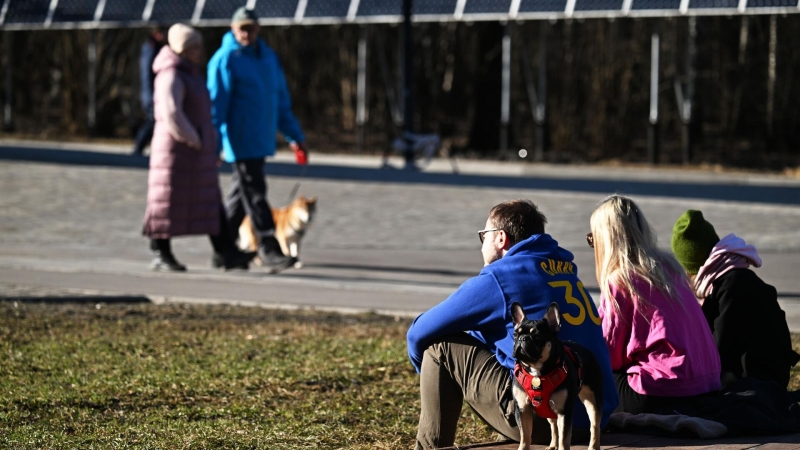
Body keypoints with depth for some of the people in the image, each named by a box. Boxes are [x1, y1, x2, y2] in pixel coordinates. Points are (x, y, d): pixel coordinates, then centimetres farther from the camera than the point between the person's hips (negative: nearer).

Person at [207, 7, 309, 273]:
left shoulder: (268, 57, 12)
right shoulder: (225, 60, -10)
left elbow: (281, 100, 18)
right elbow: (216, 103, -12)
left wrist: (294, 137, 15)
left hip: (262, 140, 8)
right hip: (241, 140, -7)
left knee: (241, 194, 14)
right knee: (255, 194, -9)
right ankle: (269, 251, -10)